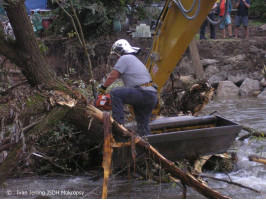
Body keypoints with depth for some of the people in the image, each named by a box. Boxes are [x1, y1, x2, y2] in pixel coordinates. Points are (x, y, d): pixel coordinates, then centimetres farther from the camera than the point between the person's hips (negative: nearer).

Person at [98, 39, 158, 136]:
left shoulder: (125, 58, -1)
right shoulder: (134, 59, 29)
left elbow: (113, 76, -5)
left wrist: (103, 87, 9)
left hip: (144, 94, -10)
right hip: (152, 96, 10)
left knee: (115, 92, -13)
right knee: (143, 126, 15)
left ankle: (119, 123, -16)